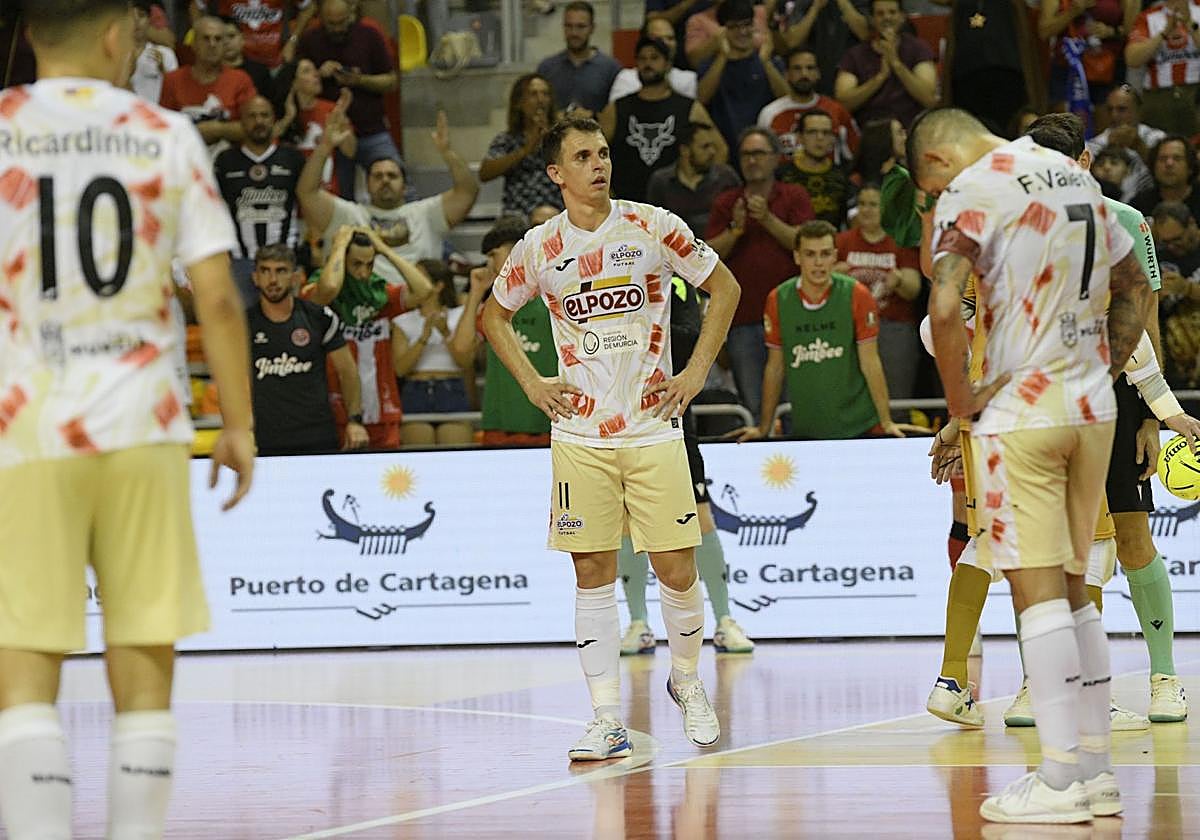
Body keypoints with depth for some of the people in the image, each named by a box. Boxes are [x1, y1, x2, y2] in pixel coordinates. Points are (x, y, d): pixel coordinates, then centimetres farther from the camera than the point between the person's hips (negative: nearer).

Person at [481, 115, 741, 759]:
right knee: (593, 573, -2)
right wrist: (531, 384, 6)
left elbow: (724, 287, 7)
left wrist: (697, 370, 0)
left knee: (675, 568, -2)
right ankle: (607, 720, 1)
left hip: (654, 428, -1)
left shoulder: (651, 226, -3)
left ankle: (686, 680, 25)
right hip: (580, 434, 1)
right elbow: (494, 316, 18)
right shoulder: (539, 248, 1)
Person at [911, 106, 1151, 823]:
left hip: (1022, 408, -7)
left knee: (1038, 589, -5)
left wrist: (959, 398, -8)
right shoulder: (1075, 175, 15)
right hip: (1093, 409, 7)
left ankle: (1061, 778, -6)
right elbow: (1135, 287, 22)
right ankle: (1096, 769, 14)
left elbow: (945, 308, -21)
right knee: (1073, 587, 13)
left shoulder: (970, 191, -9)